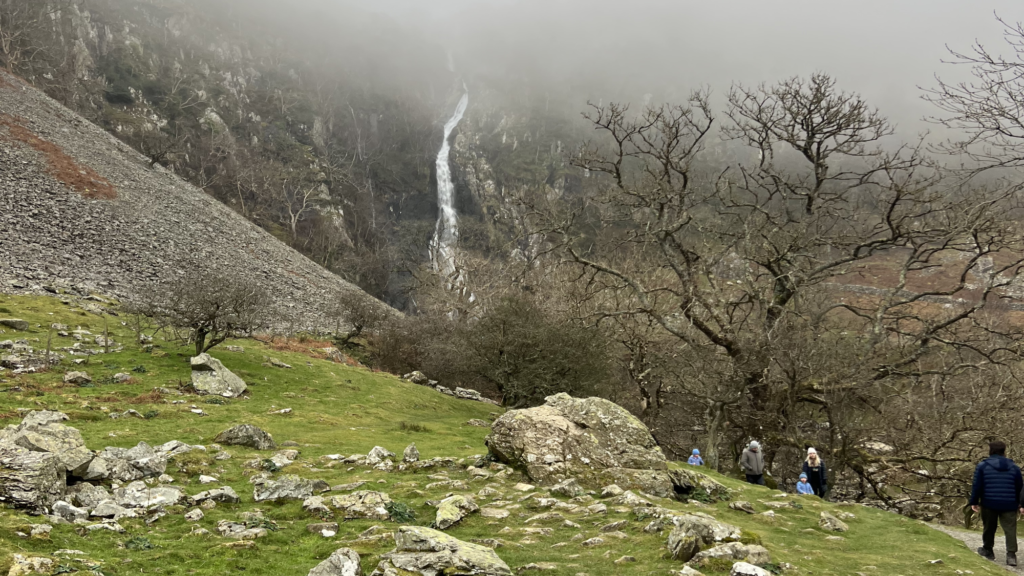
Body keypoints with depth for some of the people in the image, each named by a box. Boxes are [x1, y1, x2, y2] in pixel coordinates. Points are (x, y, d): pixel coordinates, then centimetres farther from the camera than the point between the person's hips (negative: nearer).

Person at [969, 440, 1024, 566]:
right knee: (1010, 529, 0)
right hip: (1009, 504, 1)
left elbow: (976, 485, -5)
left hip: (989, 503, -1)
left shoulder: (982, 466, -3)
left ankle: (987, 550, 27)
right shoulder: (1013, 467, 6)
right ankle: (1011, 554, -11)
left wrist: (974, 502, 4)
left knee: (989, 527, 14)